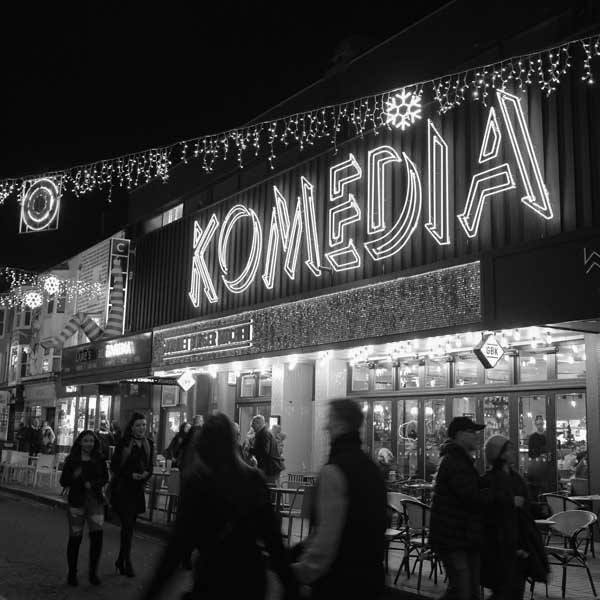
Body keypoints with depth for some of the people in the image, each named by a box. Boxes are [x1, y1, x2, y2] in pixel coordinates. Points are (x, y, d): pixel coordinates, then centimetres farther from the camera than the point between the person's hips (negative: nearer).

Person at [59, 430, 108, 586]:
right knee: (75, 537, 3)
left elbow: (105, 477, 7)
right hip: (77, 501, -1)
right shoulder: (71, 460, -2)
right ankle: (72, 573, 20)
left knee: (97, 533, -10)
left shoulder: (99, 460, 3)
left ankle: (93, 571, 6)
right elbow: (63, 482, -1)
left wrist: (93, 484, -11)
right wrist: (74, 476, -21)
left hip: (95, 500, 1)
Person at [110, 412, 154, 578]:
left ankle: (120, 560, 24)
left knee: (129, 524, 11)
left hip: (138, 489, 5)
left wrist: (147, 473, -7)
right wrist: (131, 474, -15)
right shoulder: (124, 443, -7)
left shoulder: (149, 444, 7)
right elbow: (114, 466, -6)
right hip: (122, 488, -5)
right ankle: (127, 562, -2)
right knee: (128, 524, -9)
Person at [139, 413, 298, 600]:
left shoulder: (197, 483, -12)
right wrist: (290, 585, 5)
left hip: (213, 579, -3)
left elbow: (179, 542, -14)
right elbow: (273, 537, -2)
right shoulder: (254, 479, -3)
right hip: (252, 577, 3)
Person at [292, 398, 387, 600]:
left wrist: (304, 571, -13)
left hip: (340, 577, -8)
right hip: (371, 573, 8)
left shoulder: (334, 470, -19)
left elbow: (327, 533, -22)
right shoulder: (372, 467, 8)